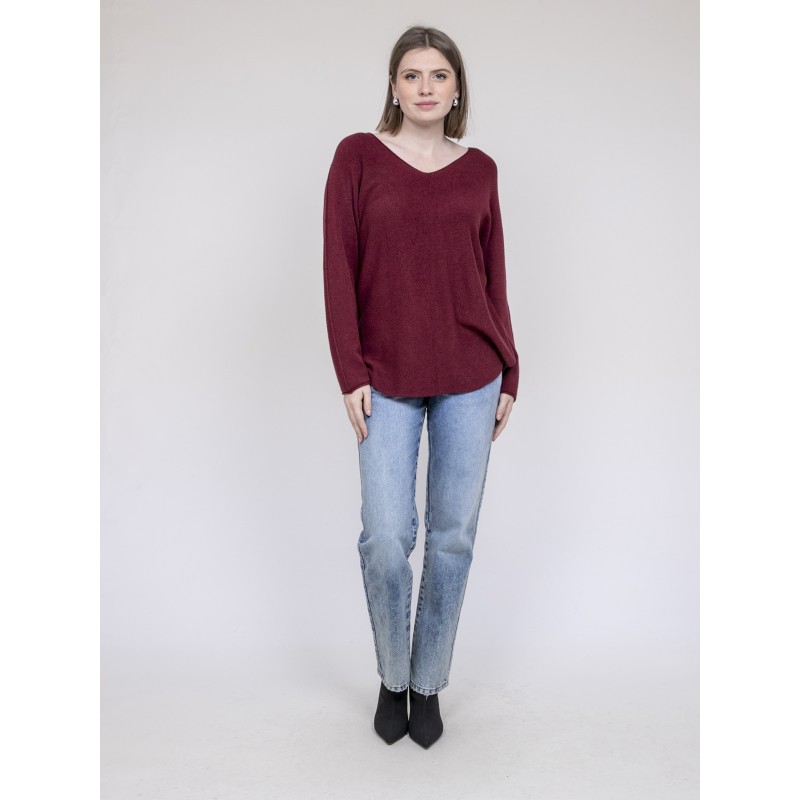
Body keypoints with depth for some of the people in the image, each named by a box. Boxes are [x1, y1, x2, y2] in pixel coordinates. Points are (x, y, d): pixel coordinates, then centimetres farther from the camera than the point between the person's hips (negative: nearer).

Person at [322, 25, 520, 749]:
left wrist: (509, 374, 7)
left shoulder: (480, 169, 9)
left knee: (453, 535, 7)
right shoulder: (358, 156, 2)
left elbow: (494, 276, 10)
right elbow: (339, 269, -2)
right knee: (386, 538, -3)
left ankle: (430, 684, 28)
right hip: (389, 377, -2)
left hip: (471, 376, 2)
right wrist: (350, 374, -8)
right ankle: (392, 679, 25)